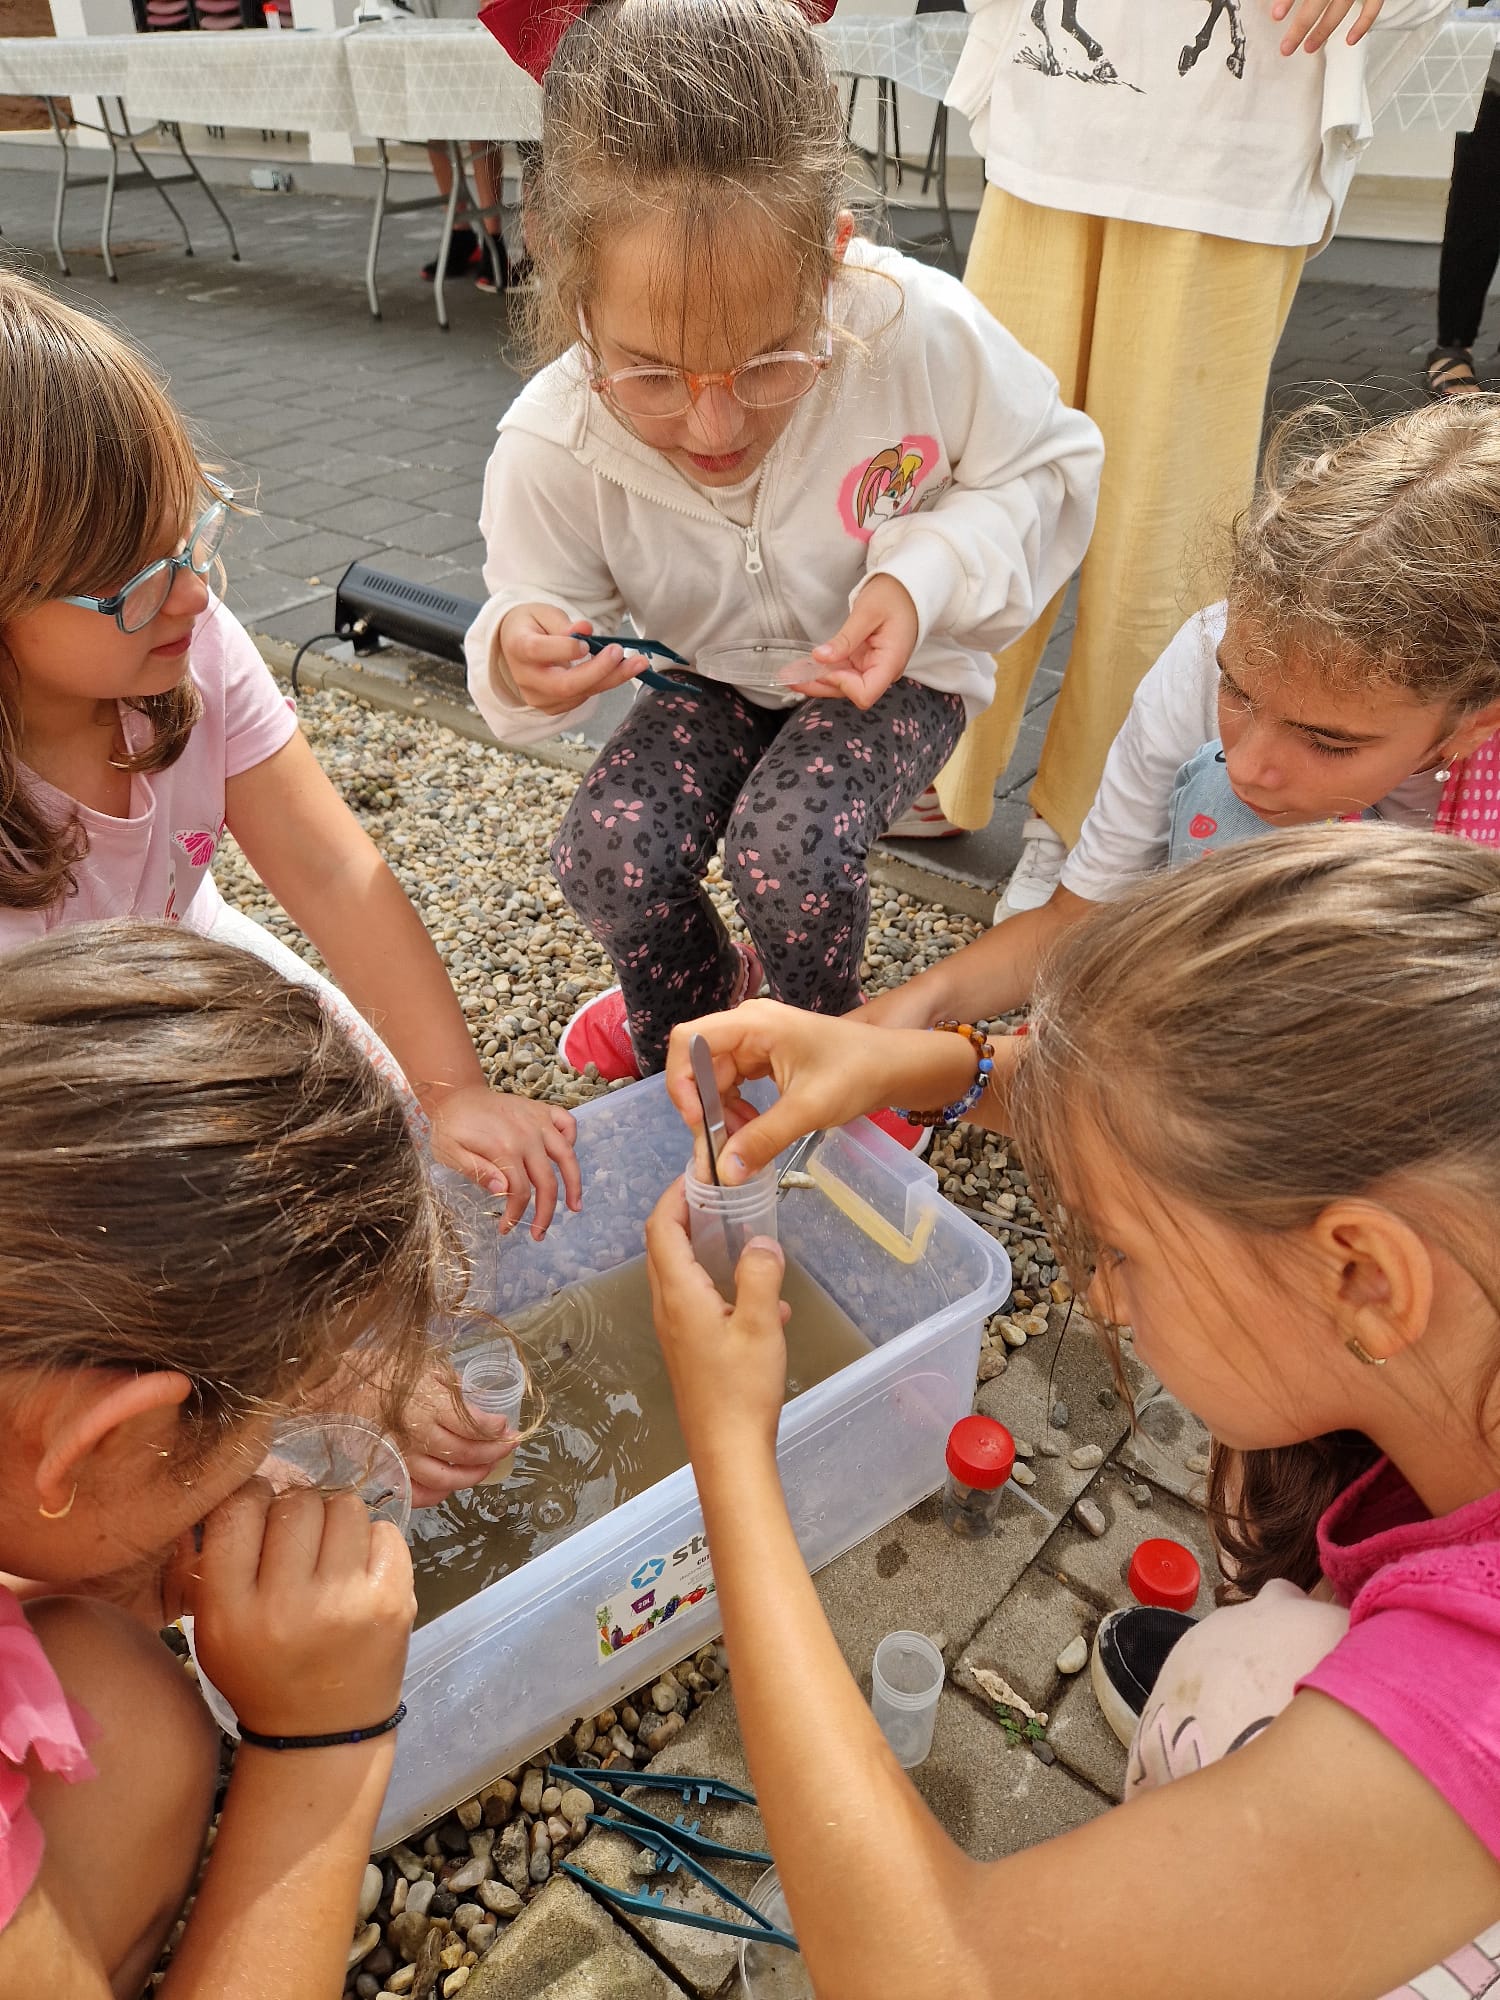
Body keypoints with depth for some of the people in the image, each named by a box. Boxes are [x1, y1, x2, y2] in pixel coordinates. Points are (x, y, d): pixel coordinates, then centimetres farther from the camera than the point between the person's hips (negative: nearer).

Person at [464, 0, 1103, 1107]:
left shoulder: (922, 332, -29)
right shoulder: (554, 446, -24)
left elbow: (1049, 465, -10)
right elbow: (538, 601, -9)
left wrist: (927, 576, -28)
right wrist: (521, 655, -35)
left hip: (893, 668, -2)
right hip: (717, 679, 3)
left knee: (791, 851, -29)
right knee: (606, 851, -20)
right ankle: (680, 1013, 17)